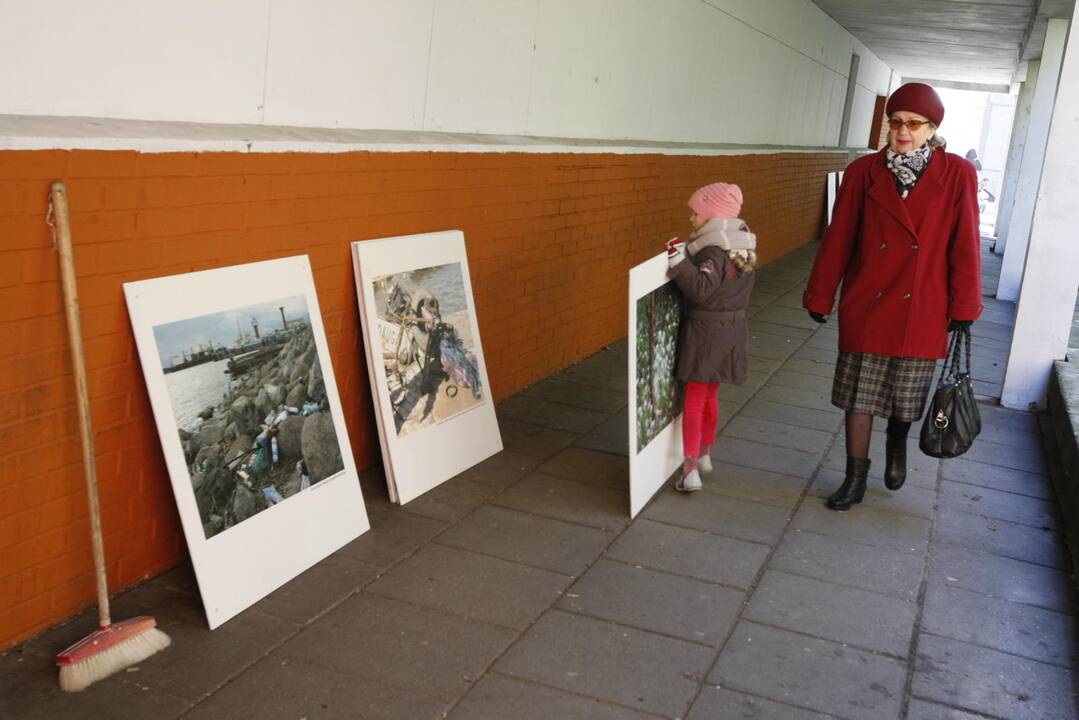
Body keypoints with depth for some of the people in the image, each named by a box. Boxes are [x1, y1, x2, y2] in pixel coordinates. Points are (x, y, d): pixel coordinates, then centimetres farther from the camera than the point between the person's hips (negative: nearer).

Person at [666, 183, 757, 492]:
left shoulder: (714, 252, -21)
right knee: (710, 396, 21)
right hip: (732, 327, 8)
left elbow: (701, 289, -34)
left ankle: (690, 470, -4)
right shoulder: (741, 245, 6)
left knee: (694, 399, -3)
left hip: (706, 331, -8)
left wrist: (678, 260, -37)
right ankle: (704, 455, 35)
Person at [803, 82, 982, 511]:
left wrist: (963, 306, -3)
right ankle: (855, 480, 22)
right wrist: (820, 297, 3)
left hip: (921, 312, 0)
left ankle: (897, 444, 46)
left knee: (906, 396, 13)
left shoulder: (957, 175, -6)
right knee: (859, 395, 7)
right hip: (866, 307, 1)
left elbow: (964, 245, -3)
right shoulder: (864, 172, -4)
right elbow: (838, 239, 0)